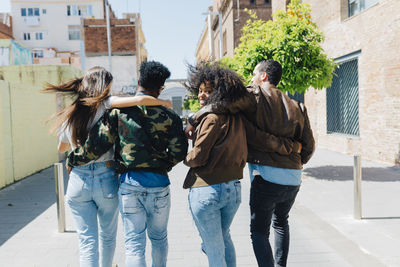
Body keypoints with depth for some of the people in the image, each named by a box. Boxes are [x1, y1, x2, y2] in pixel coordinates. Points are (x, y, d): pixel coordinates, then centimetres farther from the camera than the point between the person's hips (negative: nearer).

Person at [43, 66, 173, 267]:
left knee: (87, 240, 7)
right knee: (107, 236, 19)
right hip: (105, 179, -3)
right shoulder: (103, 104, -7)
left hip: (78, 181, 3)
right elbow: (139, 100, -21)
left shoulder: (68, 115, 7)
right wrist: (163, 103, -4)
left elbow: (61, 149, 21)